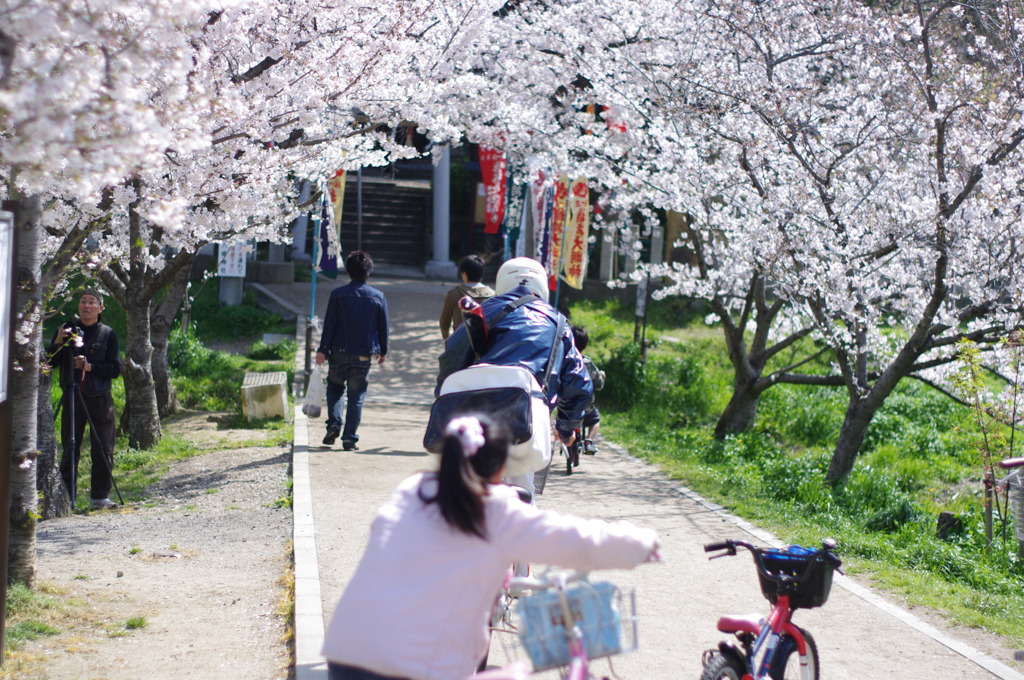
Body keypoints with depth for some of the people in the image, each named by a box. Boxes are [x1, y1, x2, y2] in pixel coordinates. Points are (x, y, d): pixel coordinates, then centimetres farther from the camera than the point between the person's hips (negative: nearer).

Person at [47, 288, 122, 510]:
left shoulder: (108, 334, 7)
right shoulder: (66, 330, 9)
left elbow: (115, 368, 1)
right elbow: (50, 362, 5)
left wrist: (91, 366, -13)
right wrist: (58, 343, -12)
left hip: (100, 398, 0)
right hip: (72, 397, 0)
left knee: (103, 451, -3)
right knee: (70, 451, 1)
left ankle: (99, 497, 5)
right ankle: (66, 498, 5)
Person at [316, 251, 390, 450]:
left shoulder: (338, 294, -4)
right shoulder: (378, 297, 0)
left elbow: (329, 324, -5)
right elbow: (383, 327, 7)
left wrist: (323, 350, -1)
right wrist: (383, 351, 19)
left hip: (339, 352, 0)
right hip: (363, 355, 0)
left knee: (335, 387, 20)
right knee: (357, 396, 7)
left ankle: (334, 424, 3)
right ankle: (350, 437, 3)